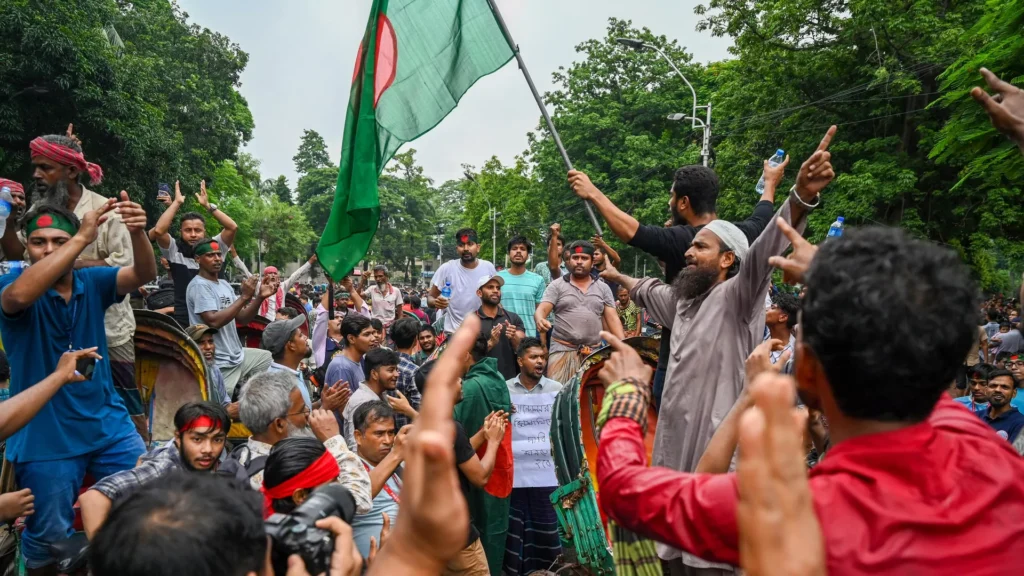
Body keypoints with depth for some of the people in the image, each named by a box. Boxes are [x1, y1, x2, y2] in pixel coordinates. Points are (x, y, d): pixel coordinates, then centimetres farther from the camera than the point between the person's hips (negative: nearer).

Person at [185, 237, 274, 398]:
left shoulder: (224, 284, 12)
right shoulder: (199, 286, -15)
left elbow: (242, 318, 8)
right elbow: (214, 321, -27)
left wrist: (260, 297, -8)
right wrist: (244, 297, -26)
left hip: (238, 356, 9)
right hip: (219, 365, -9)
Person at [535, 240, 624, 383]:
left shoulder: (603, 288, 12)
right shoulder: (557, 285, 4)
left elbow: (612, 318, 8)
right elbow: (542, 309, -6)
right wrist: (540, 320, -30)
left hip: (594, 352, 3)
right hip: (563, 350, -2)